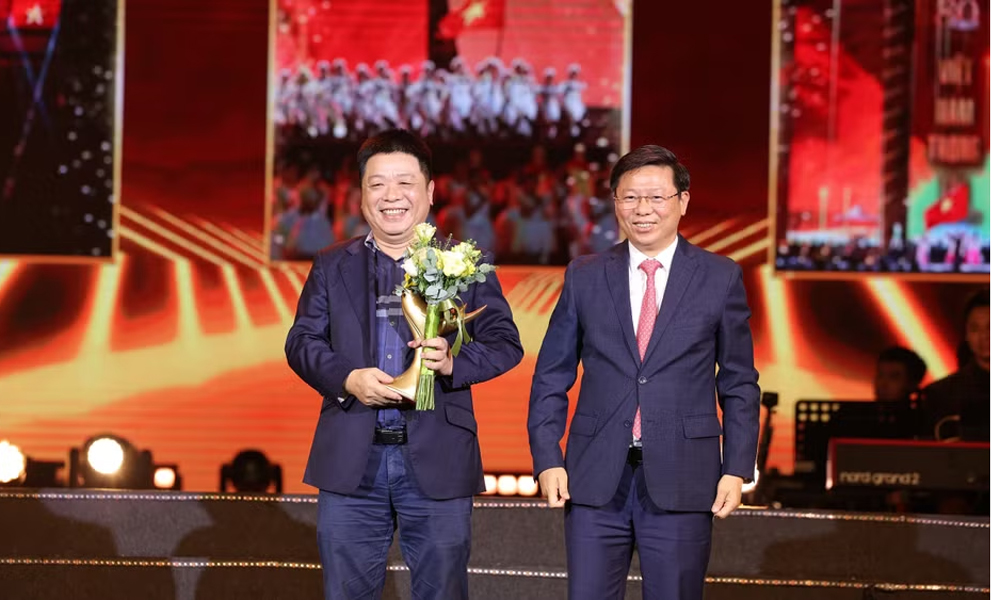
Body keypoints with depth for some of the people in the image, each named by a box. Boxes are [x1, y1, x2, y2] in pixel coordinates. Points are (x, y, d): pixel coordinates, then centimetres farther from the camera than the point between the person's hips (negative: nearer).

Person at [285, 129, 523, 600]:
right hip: (352, 462, 1)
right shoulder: (332, 267, 11)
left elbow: (505, 343, 1)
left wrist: (454, 363, -19)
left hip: (437, 461, -1)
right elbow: (302, 341, 5)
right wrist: (347, 379, -14)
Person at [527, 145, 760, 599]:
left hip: (681, 485, -1)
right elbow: (551, 377, 9)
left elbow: (739, 385, 6)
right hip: (596, 481, 1)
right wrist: (547, 459, -2)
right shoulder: (584, 277, 7)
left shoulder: (720, 279, 3)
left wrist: (737, 470, -2)